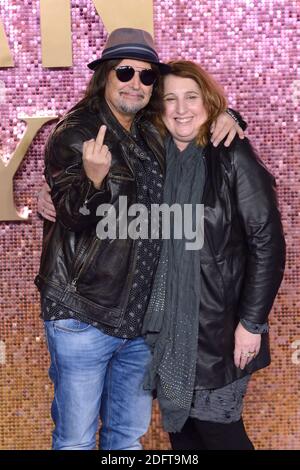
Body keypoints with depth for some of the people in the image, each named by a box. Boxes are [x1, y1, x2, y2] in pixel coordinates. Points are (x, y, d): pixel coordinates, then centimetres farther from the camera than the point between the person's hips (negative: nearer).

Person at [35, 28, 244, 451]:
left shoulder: (154, 135, 9)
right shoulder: (73, 134, -7)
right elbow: (74, 219, -15)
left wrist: (224, 118, 1)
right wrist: (94, 179, -36)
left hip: (142, 317, 6)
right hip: (83, 317, -5)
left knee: (129, 434, 18)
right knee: (76, 439, 6)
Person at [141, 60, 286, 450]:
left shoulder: (233, 157, -11)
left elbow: (268, 243, -13)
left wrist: (252, 322, -14)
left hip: (220, 325, -5)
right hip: (168, 322, 5)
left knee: (217, 430, 5)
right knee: (179, 424, 16)